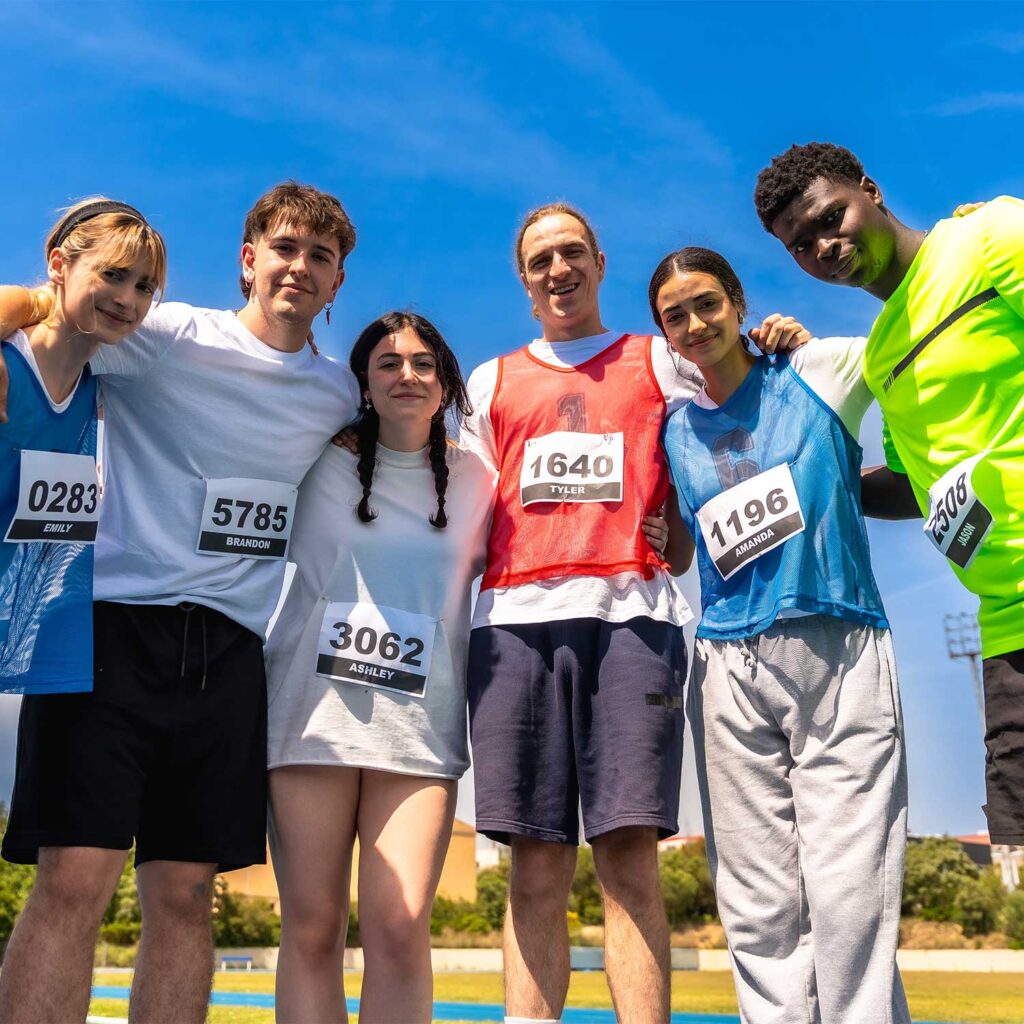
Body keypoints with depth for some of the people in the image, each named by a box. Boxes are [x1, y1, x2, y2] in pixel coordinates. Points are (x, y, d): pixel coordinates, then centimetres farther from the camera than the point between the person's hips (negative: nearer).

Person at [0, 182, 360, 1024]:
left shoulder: (341, 395, 13)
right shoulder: (169, 337, -2)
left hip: (230, 646, 4)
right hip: (115, 619, -4)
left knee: (185, 893, 5)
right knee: (75, 877, -11)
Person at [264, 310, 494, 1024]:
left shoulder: (476, 483, 11)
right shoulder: (322, 465, 9)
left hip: (420, 725, 0)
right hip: (312, 711, 0)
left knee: (401, 929, -11)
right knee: (312, 928, 0)